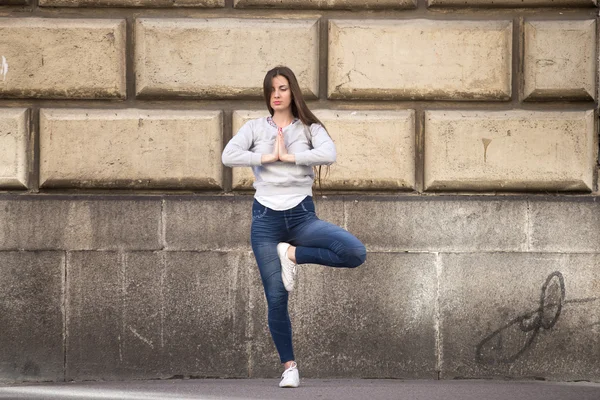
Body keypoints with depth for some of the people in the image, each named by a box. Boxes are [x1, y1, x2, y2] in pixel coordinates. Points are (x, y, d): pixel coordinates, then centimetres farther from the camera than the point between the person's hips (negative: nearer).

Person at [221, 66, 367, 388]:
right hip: (267, 218, 0)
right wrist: (267, 157, -13)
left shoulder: (310, 128, 5)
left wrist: (288, 156, -14)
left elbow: (329, 154, -16)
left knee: (355, 253, -24)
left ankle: (292, 254, -5)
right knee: (276, 298, -2)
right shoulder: (255, 128, 7)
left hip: (301, 215, 0)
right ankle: (289, 367, 12)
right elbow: (228, 156, -11)